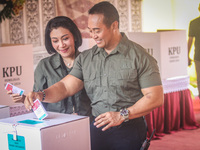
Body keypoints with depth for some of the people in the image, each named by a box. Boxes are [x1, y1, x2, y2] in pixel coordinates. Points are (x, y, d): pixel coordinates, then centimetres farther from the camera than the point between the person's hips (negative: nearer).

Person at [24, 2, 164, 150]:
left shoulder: (139, 56, -6)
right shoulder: (85, 58, 10)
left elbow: (156, 98, -10)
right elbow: (66, 86, 4)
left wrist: (122, 115, -18)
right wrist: (42, 96, -15)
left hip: (129, 132, -3)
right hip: (96, 129, 4)